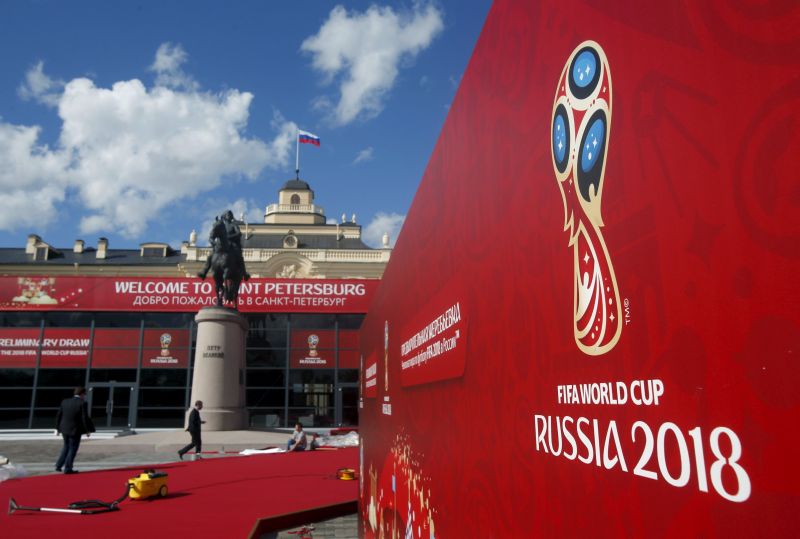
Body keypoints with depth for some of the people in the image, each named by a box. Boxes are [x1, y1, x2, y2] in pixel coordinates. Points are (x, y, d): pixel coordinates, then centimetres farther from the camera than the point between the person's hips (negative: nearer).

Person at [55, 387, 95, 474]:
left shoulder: (65, 401, 3)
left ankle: (59, 466, 21)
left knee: (66, 446, 23)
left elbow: (59, 415, 7)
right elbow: (85, 418, -16)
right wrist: (88, 430, -7)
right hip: (75, 430, -6)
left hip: (65, 429, 6)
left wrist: (57, 427, 16)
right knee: (73, 449, 5)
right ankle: (67, 469, 9)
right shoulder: (82, 403, -14)